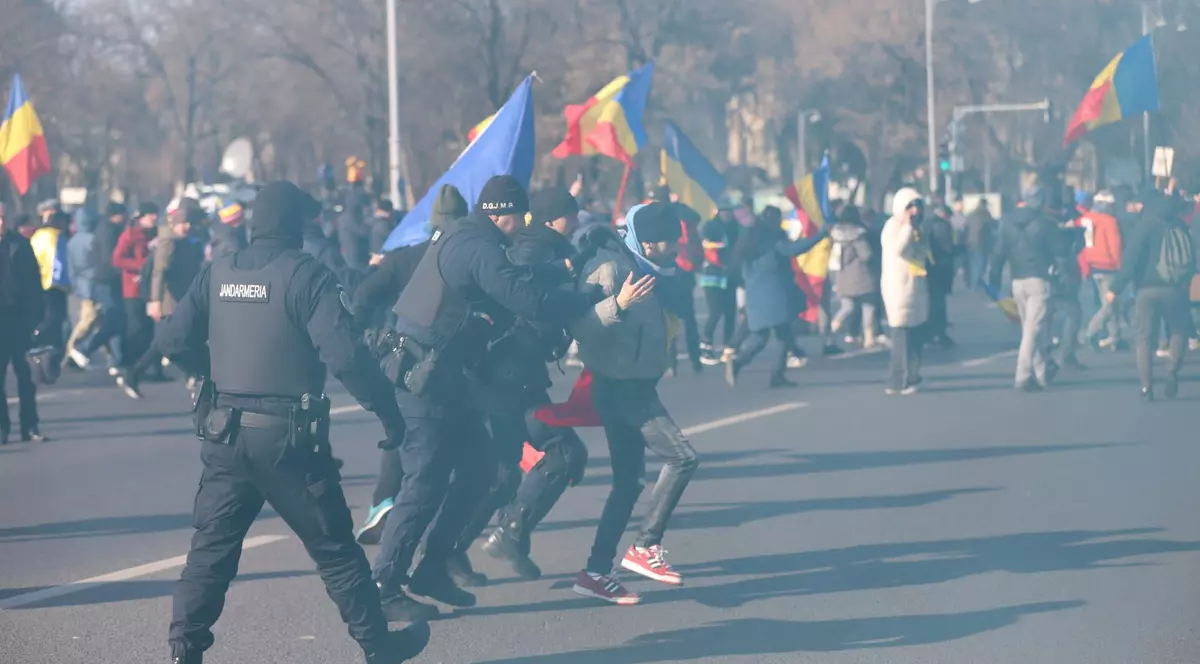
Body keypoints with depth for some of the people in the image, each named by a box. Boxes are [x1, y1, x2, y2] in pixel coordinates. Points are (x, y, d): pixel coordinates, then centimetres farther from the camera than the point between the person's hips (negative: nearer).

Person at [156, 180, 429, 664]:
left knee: (212, 548, 10)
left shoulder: (218, 274, 4)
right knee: (333, 549, 8)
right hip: (286, 436, -4)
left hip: (224, 432, 4)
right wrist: (388, 410, -10)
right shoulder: (305, 275, -11)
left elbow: (173, 341, 4)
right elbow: (344, 355, -20)